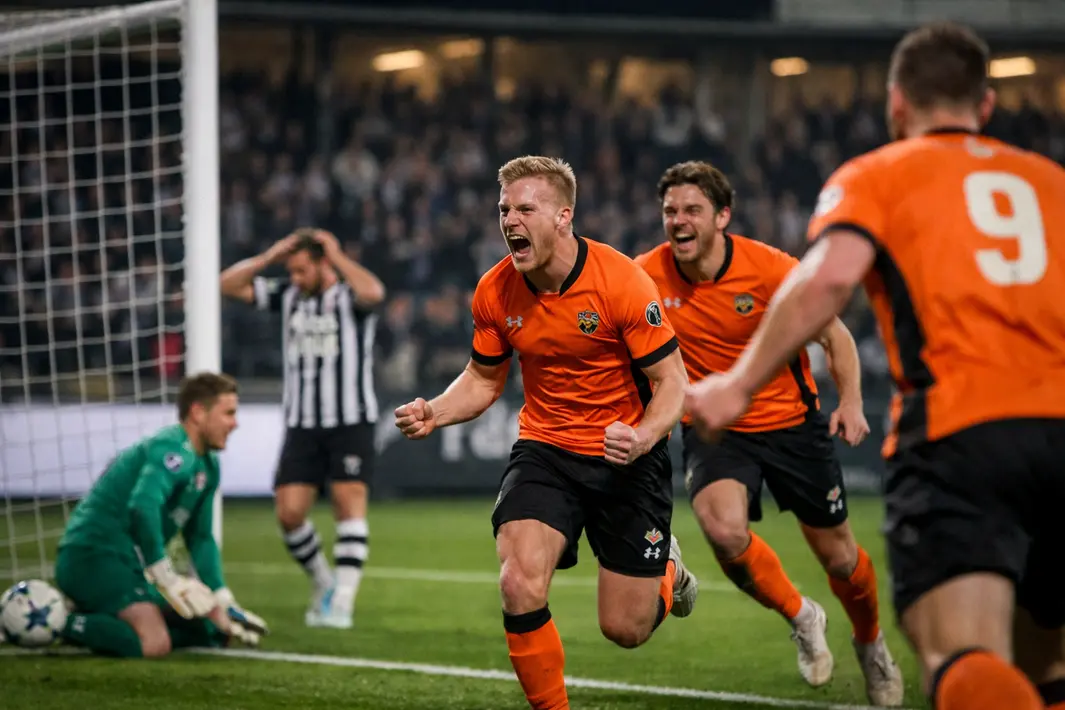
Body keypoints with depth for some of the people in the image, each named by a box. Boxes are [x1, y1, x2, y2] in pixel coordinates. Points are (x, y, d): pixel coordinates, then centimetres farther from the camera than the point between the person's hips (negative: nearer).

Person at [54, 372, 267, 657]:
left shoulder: (207, 467, 16)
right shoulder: (174, 449, -15)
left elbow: (201, 539, 23)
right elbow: (143, 506, -31)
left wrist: (222, 605, 14)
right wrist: (167, 578, -27)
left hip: (125, 564, 10)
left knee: (202, 631, 16)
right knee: (154, 644, -29)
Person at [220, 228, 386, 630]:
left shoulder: (349, 296, -4)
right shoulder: (287, 296, 10)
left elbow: (373, 292, -29)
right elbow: (229, 285, 9)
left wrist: (337, 256, -15)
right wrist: (271, 255, 0)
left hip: (350, 423, -4)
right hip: (301, 426, 5)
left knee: (350, 504, -12)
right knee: (289, 511, -3)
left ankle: (342, 602, -13)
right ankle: (323, 583, 19)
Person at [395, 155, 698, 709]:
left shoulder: (621, 281, -19)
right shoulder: (494, 291, -6)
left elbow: (671, 382, -13)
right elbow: (484, 378, 10)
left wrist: (643, 437, -33)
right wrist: (434, 413, -10)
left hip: (626, 459, -2)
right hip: (544, 450, 2)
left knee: (625, 630, 3)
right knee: (521, 588, -23)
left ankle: (666, 572, 40)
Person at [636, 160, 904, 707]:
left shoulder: (772, 269, -18)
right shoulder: (647, 275, -13)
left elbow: (835, 336, -6)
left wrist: (851, 401, -20)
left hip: (791, 423, 0)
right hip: (713, 430, 1)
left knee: (838, 557, 7)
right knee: (724, 531, -28)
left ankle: (870, 642, 41)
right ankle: (800, 617, 2)